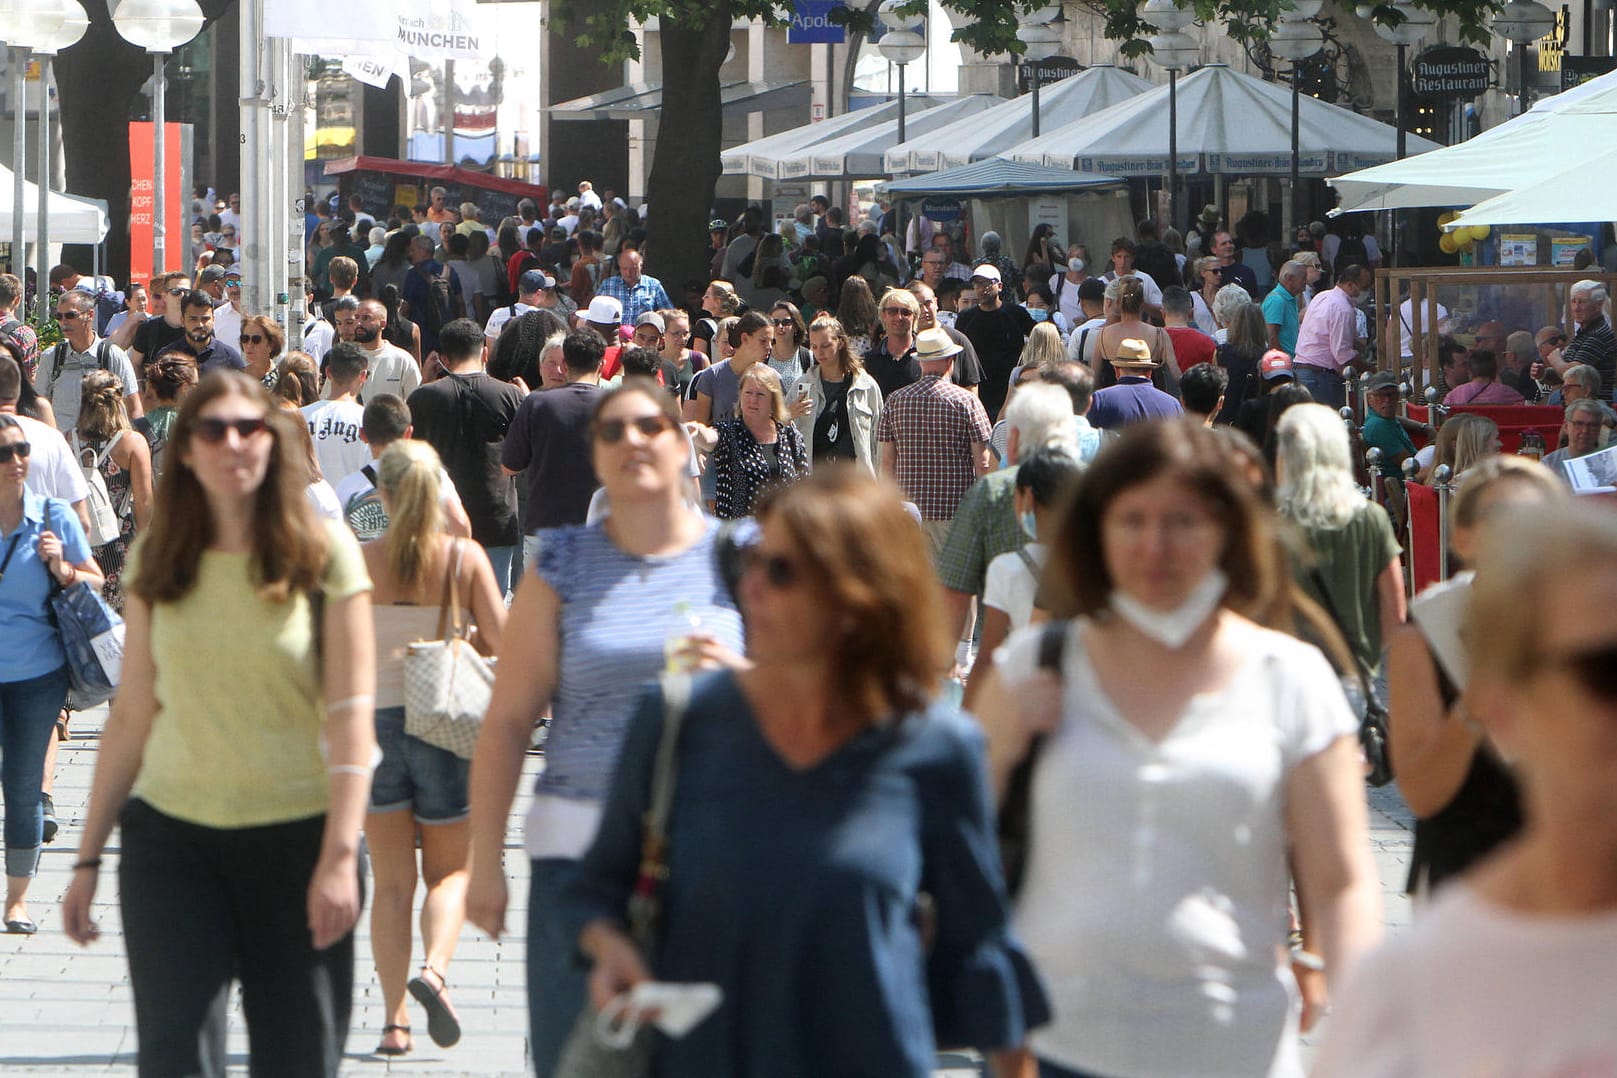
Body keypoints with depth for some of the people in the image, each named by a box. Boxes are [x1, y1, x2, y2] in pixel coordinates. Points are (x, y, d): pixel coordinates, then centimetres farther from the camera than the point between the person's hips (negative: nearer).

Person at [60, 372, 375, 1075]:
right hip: (170, 838, 2)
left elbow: (350, 714, -6)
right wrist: (88, 857, 10)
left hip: (295, 834, -2)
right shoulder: (156, 561, 6)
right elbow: (131, 714, 11)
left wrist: (340, 856, -15)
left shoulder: (324, 553, -2)